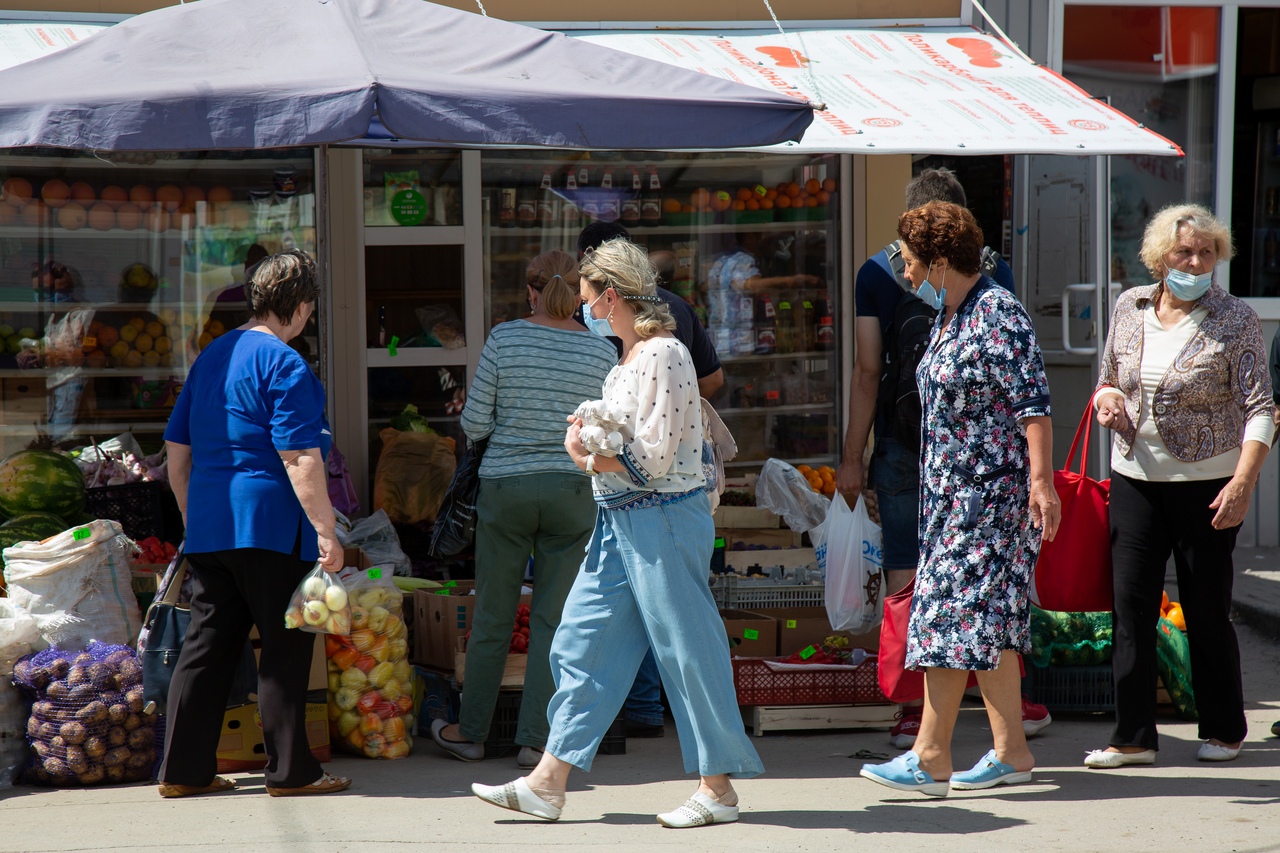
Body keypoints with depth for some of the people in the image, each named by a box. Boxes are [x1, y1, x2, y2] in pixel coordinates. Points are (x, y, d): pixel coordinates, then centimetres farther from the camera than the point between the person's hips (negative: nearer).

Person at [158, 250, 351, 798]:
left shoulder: (211, 357, 15)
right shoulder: (284, 366, -10)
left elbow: (177, 451, 20)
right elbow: (300, 459, -18)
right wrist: (327, 531, -17)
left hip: (207, 527, 8)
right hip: (269, 526, -8)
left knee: (206, 646, 10)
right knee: (286, 648, 1)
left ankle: (184, 770, 11)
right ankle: (289, 770, 4)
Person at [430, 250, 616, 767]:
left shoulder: (504, 339, -6)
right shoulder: (602, 352, -2)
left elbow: (474, 425, -5)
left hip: (505, 487, -1)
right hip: (573, 491, 1)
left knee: (492, 615, 9)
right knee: (553, 618, 7)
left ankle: (471, 732, 18)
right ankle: (534, 739, 7)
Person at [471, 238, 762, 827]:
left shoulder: (663, 354, -15)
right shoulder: (629, 358, 14)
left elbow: (655, 456, -20)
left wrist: (591, 458, -7)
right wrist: (588, 442, 0)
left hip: (663, 519, -10)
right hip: (620, 521, 10)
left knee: (685, 647, -2)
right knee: (582, 641, 8)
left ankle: (718, 789, 7)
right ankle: (548, 784, 11)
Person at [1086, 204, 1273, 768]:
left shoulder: (1234, 320, -7)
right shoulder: (1130, 308, 6)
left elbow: (1259, 408, -10)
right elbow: (1108, 379, 20)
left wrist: (1243, 482, -21)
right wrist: (1107, 397, -5)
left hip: (1206, 483, -4)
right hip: (1135, 480, 4)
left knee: (1207, 610, 4)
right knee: (1131, 606, 1)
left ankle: (1223, 731, 19)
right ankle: (1133, 737, 6)